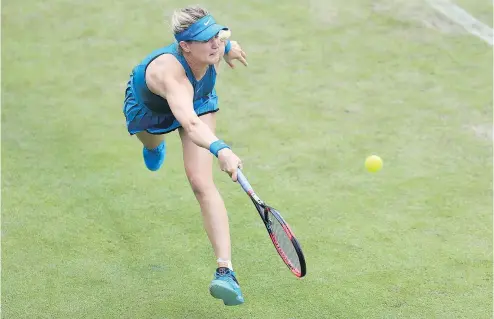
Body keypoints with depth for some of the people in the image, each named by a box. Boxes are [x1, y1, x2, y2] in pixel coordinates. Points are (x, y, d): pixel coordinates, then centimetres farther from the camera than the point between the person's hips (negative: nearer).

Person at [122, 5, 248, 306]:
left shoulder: (213, 50, -35)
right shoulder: (169, 72, -51)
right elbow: (190, 123, -69)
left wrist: (228, 47, 17)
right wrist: (220, 149, -86)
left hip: (200, 101, 2)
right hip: (148, 108, -1)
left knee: (202, 183, -19)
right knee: (152, 144, 36)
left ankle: (226, 271, -29)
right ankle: (155, 145, 80)